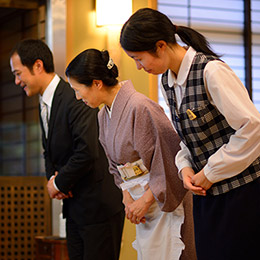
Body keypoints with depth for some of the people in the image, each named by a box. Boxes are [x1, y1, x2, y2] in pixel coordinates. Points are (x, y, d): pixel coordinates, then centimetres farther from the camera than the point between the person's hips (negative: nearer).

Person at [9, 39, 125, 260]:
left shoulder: (75, 99, -19)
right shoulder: (46, 105, 12)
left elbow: (87, 151, -28)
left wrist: (60, 183, -14)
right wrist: (52, 178, 1)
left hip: (99, 207, -9)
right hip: (74, 207, 9)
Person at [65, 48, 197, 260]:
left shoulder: (140, 108, -21)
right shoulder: (104, 115, 7)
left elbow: (169, 158, -19)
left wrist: (146, 199, -14)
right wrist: (127, 197, 1)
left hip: (166, 201, -8)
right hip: (143, 202, 8)